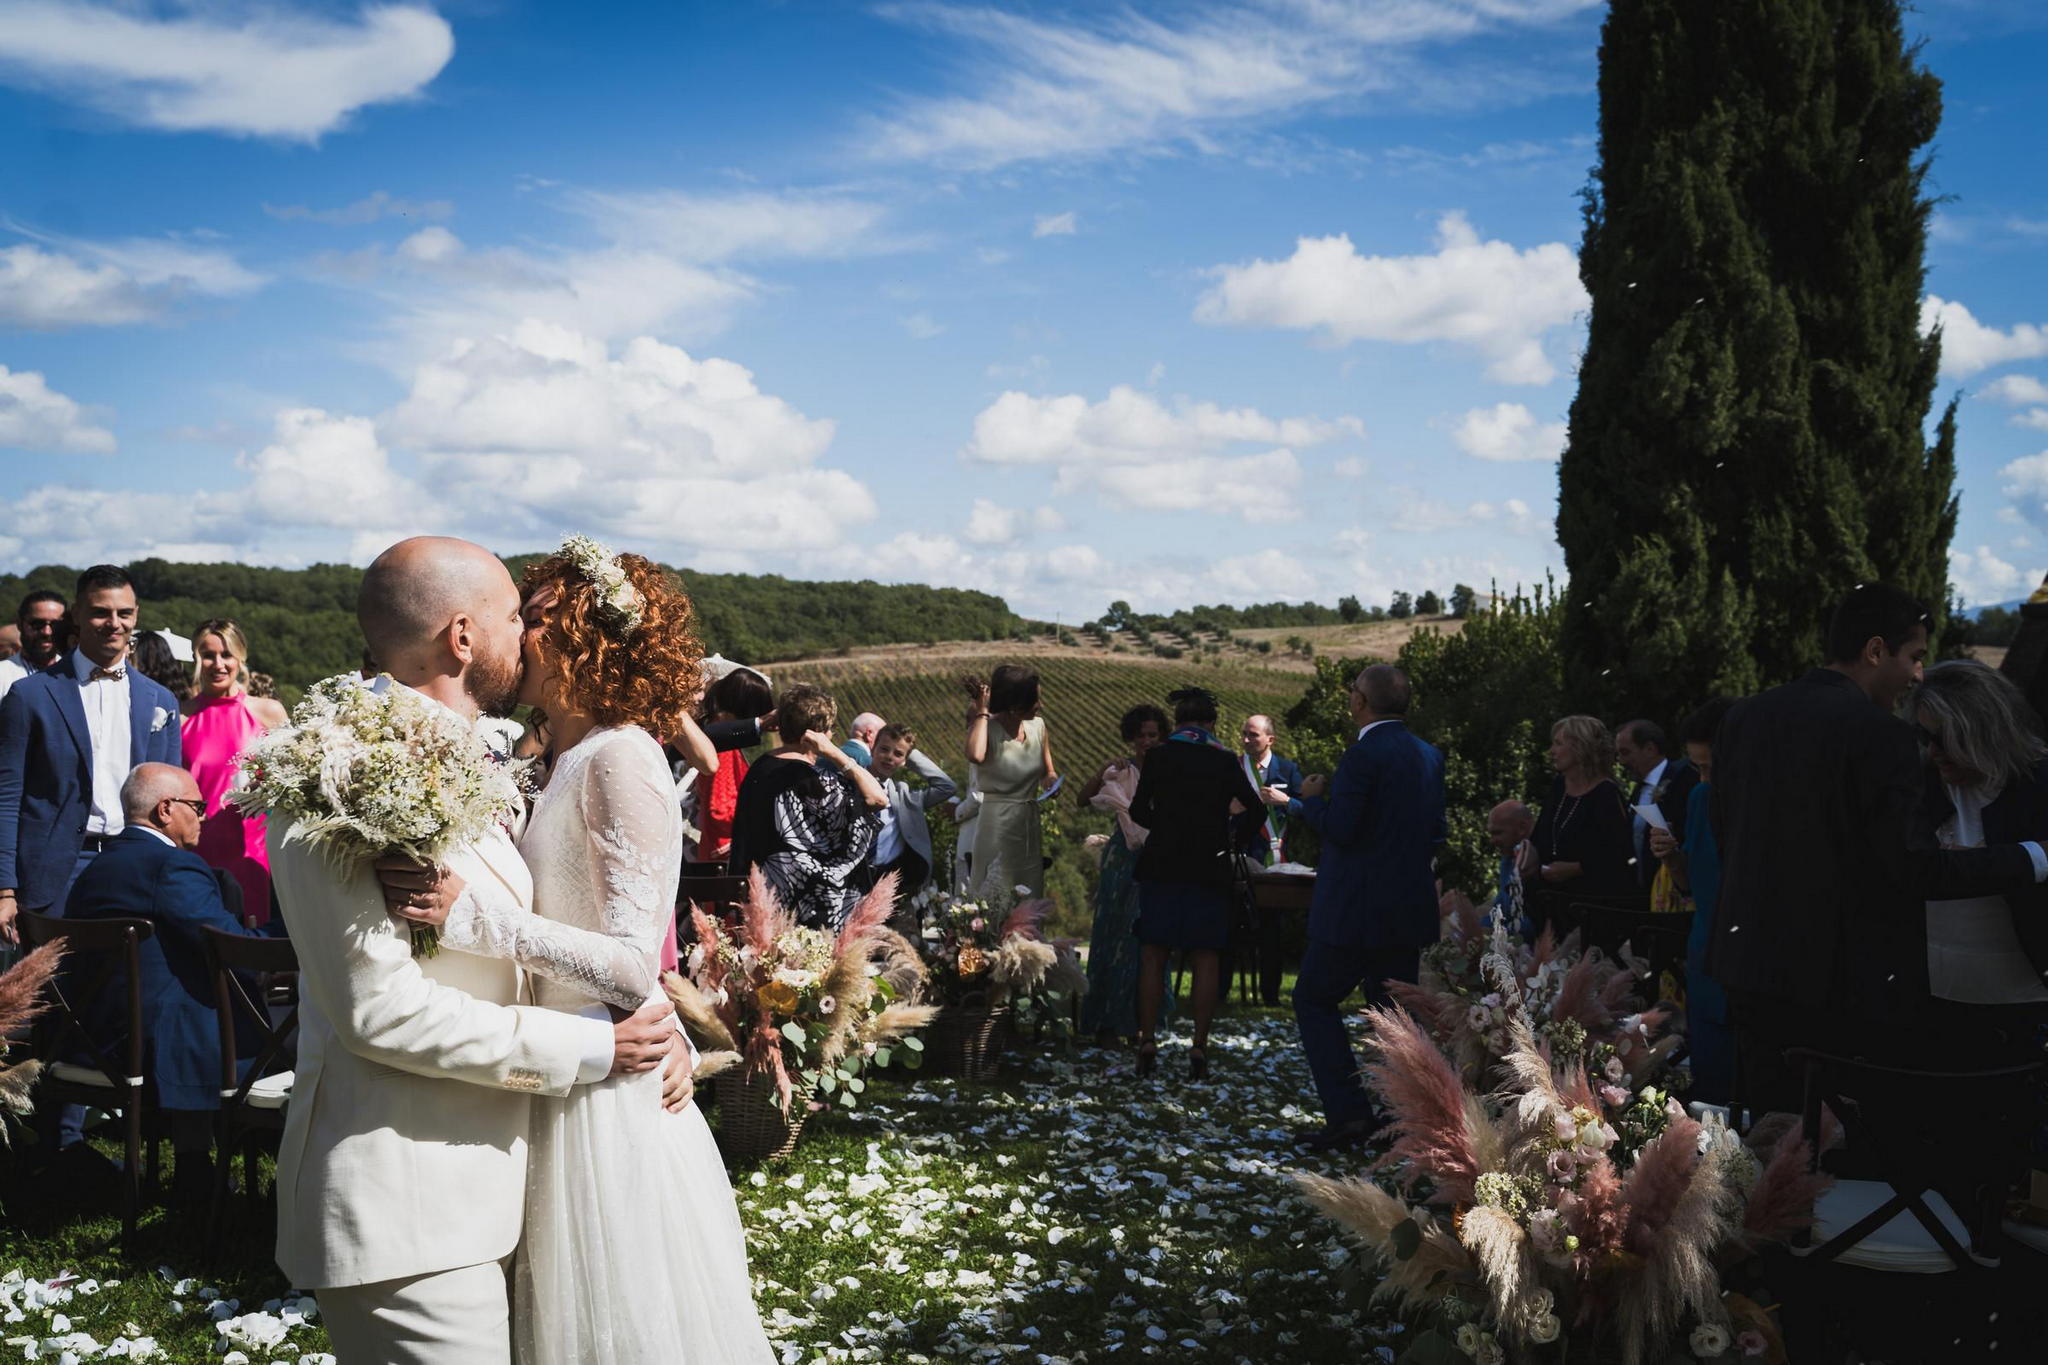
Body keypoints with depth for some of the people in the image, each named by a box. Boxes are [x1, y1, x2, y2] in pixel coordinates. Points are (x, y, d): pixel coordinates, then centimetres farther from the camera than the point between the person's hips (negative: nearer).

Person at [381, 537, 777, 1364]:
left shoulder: (621, 759, -17)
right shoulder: (575, 760, 11)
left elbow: (630, 965, -22)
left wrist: (472, 916, -29)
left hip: (608, 1092, -9)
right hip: (565, 1076, 9)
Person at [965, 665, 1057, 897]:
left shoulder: (1037, 726, 1)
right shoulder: (985, 727, -14)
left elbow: (1048, 771, 14)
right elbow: (976, 756, -37)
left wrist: (1051, 778, -11)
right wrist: (982, 712, -24)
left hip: (1030, 822, 6)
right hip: (996, 823, -5)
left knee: (1029, 894, 14)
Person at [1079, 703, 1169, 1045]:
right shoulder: (1121, 771, 0)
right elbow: (1084, 800, -10)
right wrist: (1102, 772, -24)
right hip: (1123, 860, -2)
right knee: (1116, 934, 0)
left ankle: (1137, 1020, 16)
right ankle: (1107, 1023, 5)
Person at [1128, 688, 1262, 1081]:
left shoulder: (1158, 757, 0)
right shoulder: (1225, 760, 0)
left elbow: (1139, 812, 4)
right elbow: (1255, 809, -8)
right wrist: (1229, 834, 8)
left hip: (1161, 868, 0)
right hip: (1209, 871, 0)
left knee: (1154, 955, 7)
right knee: (1206, 959, 4)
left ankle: (1147, 1042, 5)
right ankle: (1199, 1046, 1)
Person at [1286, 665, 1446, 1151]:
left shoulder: (1364, 754, -17)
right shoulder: (1430, 755, 9)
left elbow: (1340, 828, -20)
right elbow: (1436, 832, 14)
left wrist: (1312, 799, -3)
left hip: (1359, 908, -8)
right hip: (1410, 909, 8)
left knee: (1313, 998, 5)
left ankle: (1349, 1111, -3)